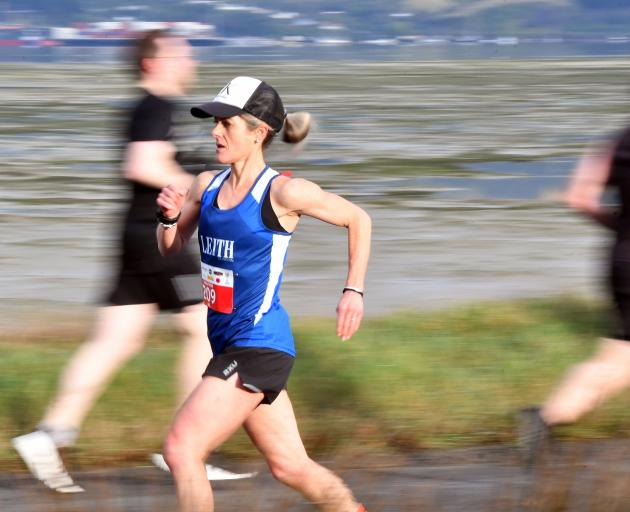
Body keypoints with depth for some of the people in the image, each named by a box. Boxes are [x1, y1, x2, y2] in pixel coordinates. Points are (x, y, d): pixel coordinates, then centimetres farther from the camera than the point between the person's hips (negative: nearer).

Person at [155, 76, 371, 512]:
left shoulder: (283, 192, -13)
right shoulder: (207, 186, 5)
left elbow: (358, 219, -1)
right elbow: (171, 249, 17)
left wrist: (354, 291, -5)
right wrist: (169, 217, -4)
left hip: (258, 345, -7)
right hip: (228, 343, 7)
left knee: (181, 448, -16)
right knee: (290, 466, 15)